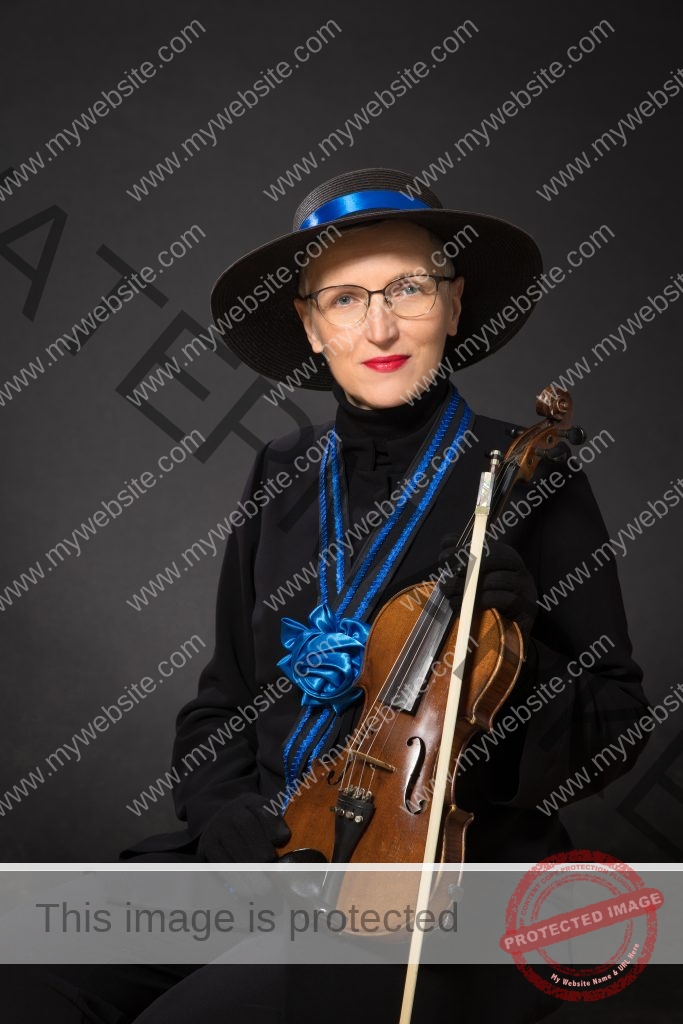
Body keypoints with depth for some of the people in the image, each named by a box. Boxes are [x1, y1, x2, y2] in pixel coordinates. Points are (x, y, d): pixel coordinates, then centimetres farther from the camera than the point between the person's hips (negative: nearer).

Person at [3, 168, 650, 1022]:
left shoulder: (522, 480, -4)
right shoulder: (283, 476, 9)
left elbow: (612, 734, -1)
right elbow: (223, 699, 14)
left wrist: (515, 655, -20)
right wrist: (227, 815, -5)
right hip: (267, 849, 4)